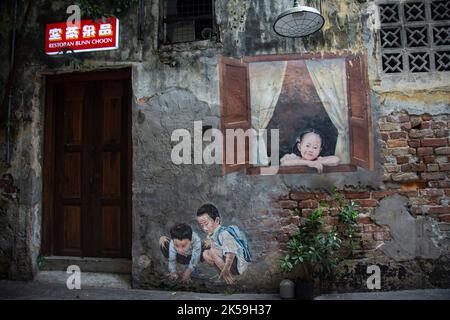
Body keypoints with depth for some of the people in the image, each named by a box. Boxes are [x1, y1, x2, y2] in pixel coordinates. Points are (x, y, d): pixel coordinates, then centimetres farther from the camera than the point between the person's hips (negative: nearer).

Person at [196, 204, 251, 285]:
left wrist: (225, 270, -30)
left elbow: (231, 252, -30)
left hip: (239, 265, -9)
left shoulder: (224, 233, -23)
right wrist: (209, 244, -11)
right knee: (206, 254, 3)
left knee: (213, 251, -22)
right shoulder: (212, 235, 5)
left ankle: (230, 275, -11)